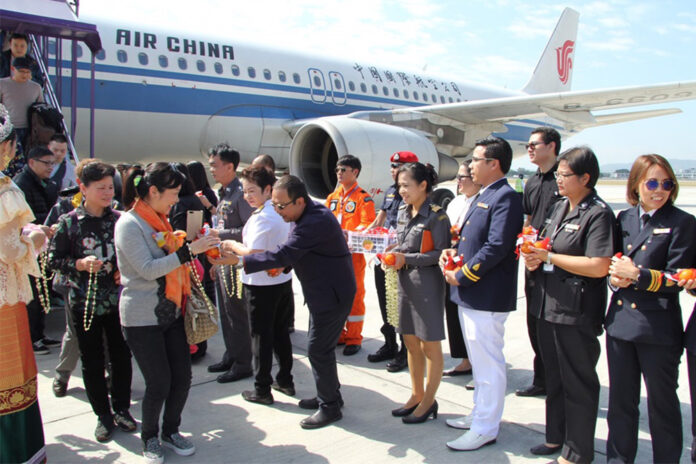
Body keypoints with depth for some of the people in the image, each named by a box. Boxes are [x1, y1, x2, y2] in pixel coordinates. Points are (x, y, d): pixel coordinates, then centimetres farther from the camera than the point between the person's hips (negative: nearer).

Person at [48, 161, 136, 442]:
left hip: (117, 299, 2)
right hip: (84, 302, -1)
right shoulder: (69, 222, -5)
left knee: (121, 356, 10)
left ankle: (122, 408, 29)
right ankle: (103, 415, 24)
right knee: (92, 361, 9)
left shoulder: (119, 219, 0)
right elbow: (53, 259, -3)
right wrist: (79, 264, -18)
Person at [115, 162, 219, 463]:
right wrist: (187, 250, -25)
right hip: (142, 318, -8)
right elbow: (148, 269, -23)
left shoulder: (159, 220, 13)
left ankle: (171, 431, 29)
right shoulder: (129, 224, -14)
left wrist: (199, 247, 10)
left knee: (182, 377, 7)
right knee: (159, 383, -1)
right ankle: (149, 437, 24)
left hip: (171, 313, 8)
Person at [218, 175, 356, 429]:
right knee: (320, 347, 19)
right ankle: (328, 395, 34)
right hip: (322, 291, 11)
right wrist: (285, 264, 0)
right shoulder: (310, 215, 7)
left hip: (331, 294, -11)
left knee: (318, 349, -3)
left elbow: (284, 254, -31)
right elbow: (295, 252, 20)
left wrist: (240, 260, -29)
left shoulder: (315, 222, -27)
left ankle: (330, 407, 12)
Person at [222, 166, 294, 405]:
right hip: (283, 280, 8)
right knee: (281, 332, 17)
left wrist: (232, 245, -11)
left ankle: (262, 390, 13)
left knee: (261, 336, 4)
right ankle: (285, 380, 28)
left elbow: (253, 254, -26)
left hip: (261, 285, -8)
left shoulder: (261, 217, -21)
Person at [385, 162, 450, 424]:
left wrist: (406, 259, -19)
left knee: (430, 345, 5)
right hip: (406, 283, 8)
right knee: (410, 342, 16)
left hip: (427, 284, -8)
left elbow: (441, 253, -15)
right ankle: (417, 395, 31)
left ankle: (429, 401, 19)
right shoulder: (403, 212, 9)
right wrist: (391, 255, -3)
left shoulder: (436, 216, -14)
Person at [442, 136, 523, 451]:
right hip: (469, 295, 10)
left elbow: (496, 247, -23)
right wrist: (452, 251, 3)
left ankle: (484, 429, 12)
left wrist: (462, 276, -17)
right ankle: (480, 414, 35)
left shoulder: (505, 197, -15)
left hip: (486, 296, -10)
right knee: (479, 361, 21)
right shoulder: (483, 196, 16)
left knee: (488, 364, 1)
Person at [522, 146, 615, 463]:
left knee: (578, 384, 6)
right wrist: (534, 257, 0)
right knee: (554, 377, 20)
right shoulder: (560, 208, 12)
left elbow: (598, 267, -24)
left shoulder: (598, 214, -15)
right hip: (548, 306, 9)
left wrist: (548, 257, -18)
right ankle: (556, 438, 37)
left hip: (577, 313, -8)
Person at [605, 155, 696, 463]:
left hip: (658, 328, -5)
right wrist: (615, 278, -5)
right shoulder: (624, 219, 9)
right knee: (620, 400, 15)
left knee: (662, 403, 9)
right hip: (620, 321, 5)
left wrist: (636, 274, -18)